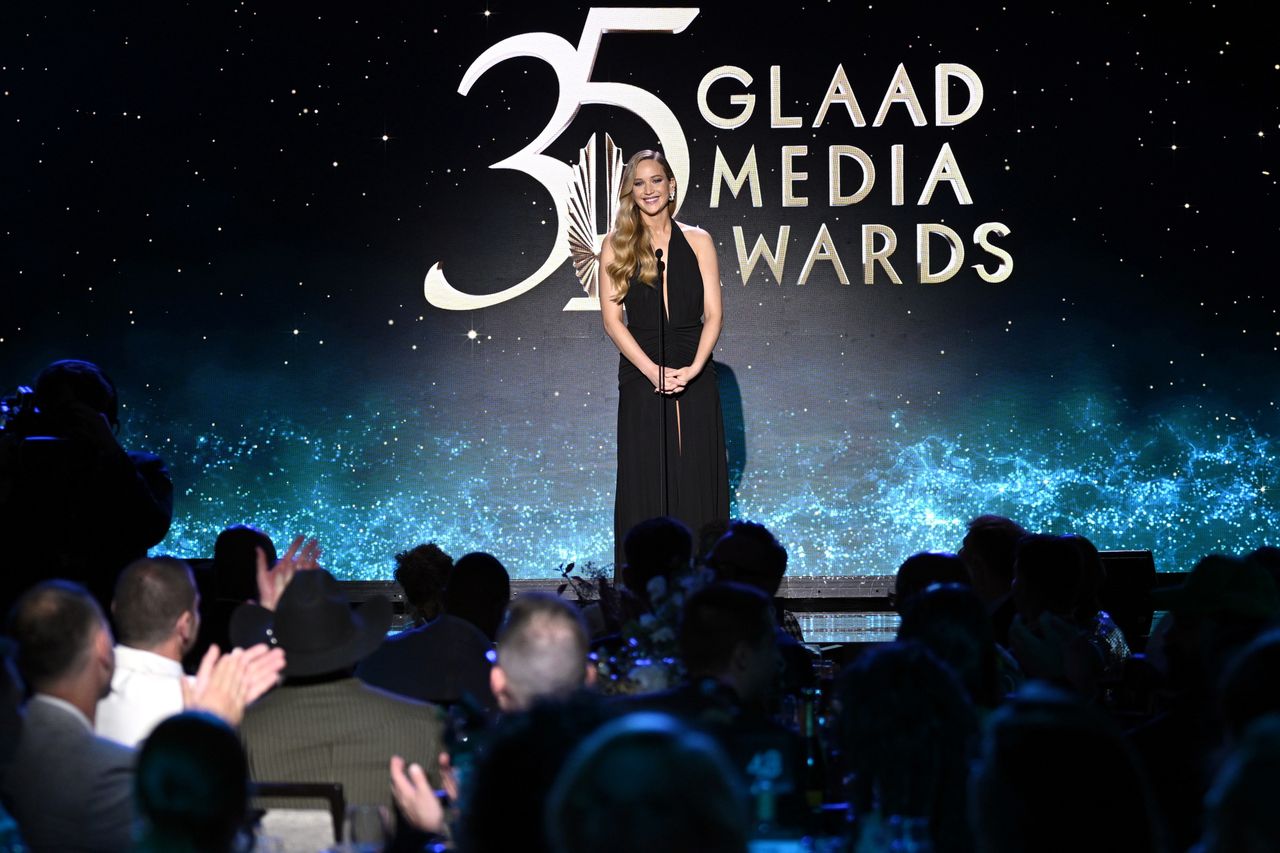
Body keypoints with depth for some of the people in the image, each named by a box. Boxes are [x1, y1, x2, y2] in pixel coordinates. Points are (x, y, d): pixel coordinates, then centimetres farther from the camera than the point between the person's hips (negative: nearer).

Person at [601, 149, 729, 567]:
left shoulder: (698, 242, 6)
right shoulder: (616, 246, 4)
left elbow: (713, 314, 2)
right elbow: (612, 319, -2)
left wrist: (693, 368, -14)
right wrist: (654, 371, -13)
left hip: (695, 376, 1)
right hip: (640, 376, -1)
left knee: (696, 481, 1)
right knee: (645, 482, 0)